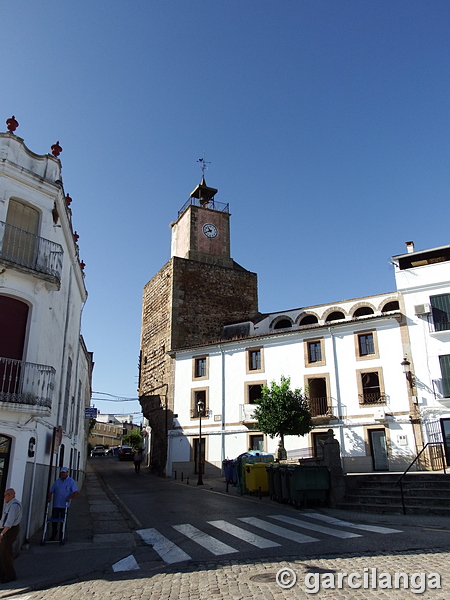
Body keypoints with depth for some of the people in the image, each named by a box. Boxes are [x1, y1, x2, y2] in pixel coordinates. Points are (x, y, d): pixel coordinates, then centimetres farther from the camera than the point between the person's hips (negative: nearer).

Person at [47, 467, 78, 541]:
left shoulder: (71, 481, 0)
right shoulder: (57, 481, 12)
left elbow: (75, 492, -6)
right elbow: (51, 491, 14)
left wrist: (69, 498, -19)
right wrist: (49, 497, -4)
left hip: (65, 505, -3)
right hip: (56, 504, 3)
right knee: (54, 520, 5)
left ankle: (61, 536, 14)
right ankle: (54, 534, 26)